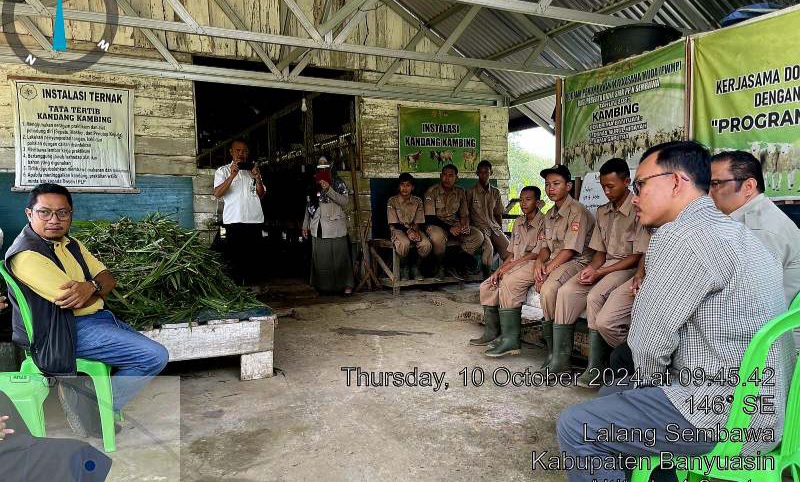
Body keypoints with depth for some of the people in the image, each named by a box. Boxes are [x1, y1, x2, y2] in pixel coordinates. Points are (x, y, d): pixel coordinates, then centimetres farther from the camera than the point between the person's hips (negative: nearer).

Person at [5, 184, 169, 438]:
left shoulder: (70, 244, 12)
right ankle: (96, 412, -4)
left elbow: (109, 279, 6)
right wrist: (98, 288, 0)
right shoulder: (27, 255, -17)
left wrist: (90, 287, -17)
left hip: (96, 317, 10)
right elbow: (75, 302, -22)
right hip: (67, 332, -10)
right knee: (155, 357, -18)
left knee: (154, 354, 14)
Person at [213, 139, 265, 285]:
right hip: (234, 220, -3)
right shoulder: (223, 171, 5)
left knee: (253, 256, 7)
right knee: (235, 257, -1)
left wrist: (258, 178, -6)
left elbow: (261, 195, 12)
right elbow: (217, 194, -10)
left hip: (254, 219, 4)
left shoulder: (253, 170, 17)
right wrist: (232, 176, -19)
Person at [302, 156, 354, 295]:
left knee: (339, 256, -3)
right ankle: (324, 285, 16)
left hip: (335, 227, -4)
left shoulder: (338, 182, 1)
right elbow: (309, 205, 18)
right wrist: (305, 225, 16)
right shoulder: (313, 183, 15)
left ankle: (346, 285, 6)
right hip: (318, 228, 4)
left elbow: (344, 202, -11)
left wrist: (329, 190, -20)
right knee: (320, 258, 5)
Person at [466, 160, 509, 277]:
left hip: (494, 226, 4)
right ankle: (487, 278, -23)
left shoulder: (496, 192, 15)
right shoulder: (471, 192, 3)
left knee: (508, 248, -22)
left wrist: (500, 231, 10)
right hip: (479, 227, -4)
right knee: (488, 248, -33)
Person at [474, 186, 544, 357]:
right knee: (487, 286, -7)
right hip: (516, 266, 8)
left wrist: (511, 265, -17)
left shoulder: (543, 223, -8)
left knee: (508, 284, -32)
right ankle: (492, 333, 4)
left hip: (533, 265, -8)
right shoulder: (518, 223, 17)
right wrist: (500, 269, -1)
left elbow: (537, 254, -16)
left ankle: (510, 341, -31)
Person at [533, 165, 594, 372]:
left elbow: (570, 250, -16)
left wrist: (547, 269, -19)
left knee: (548, 289, -36)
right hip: (555, 262, 9)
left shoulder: (578, 212, -9)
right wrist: (540, 261, -5)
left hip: (577, 262, -8)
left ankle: (560, 357, -26)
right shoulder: (549, 214, 19)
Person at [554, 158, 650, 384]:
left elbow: (638, 257, -13)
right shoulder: (602, 212, 14)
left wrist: (601, 272, -17)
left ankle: (595, 365, -22)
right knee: (566, 291, -18)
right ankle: (560, 355, -16)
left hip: (629, 269, -7)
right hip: (604, 266, 7)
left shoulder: (638, 211, -10)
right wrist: (591, 268, -8)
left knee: (594, 296, -32)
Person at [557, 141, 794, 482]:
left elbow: (649, 340, -19)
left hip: (725, 418, -10)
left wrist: (651, 380, 1)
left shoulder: (681, 235, -20)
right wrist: (656, 384, 9)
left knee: (576, 427, -8)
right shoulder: (728, 228, 13)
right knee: (612, 395, 23)